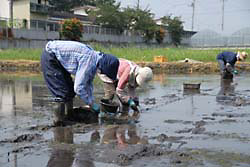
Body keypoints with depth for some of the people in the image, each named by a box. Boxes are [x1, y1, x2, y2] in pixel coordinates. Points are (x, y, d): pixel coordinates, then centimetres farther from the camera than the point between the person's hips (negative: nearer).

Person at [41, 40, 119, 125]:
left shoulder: (95, 58, 0)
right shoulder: (89, 61, -28)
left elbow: (88, 82, 13)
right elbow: (78, 87, -28)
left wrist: (91, 101, 10)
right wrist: (91, 103, -16)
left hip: (58, 58, 10)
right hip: (50, 57, -10)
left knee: (70, 89, 14)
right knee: (62, 93, -12)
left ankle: (70, 115, 25)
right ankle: (58, 120, -3)